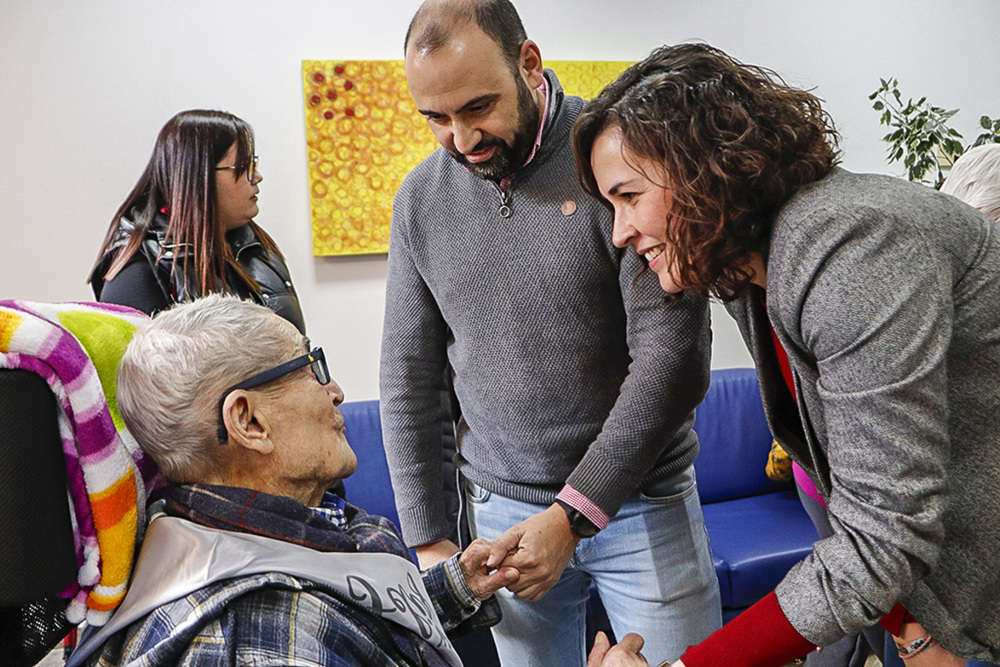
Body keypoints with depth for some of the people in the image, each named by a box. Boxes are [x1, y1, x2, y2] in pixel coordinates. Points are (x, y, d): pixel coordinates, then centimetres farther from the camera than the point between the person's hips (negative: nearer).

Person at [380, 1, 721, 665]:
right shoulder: (421, 198, 0)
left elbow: (673, 356, -18)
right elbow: (409, 379, 5)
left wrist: (573, 513, -19)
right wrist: (427, 536, 4)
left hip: (638, 500, -2)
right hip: (502, 510, 3)